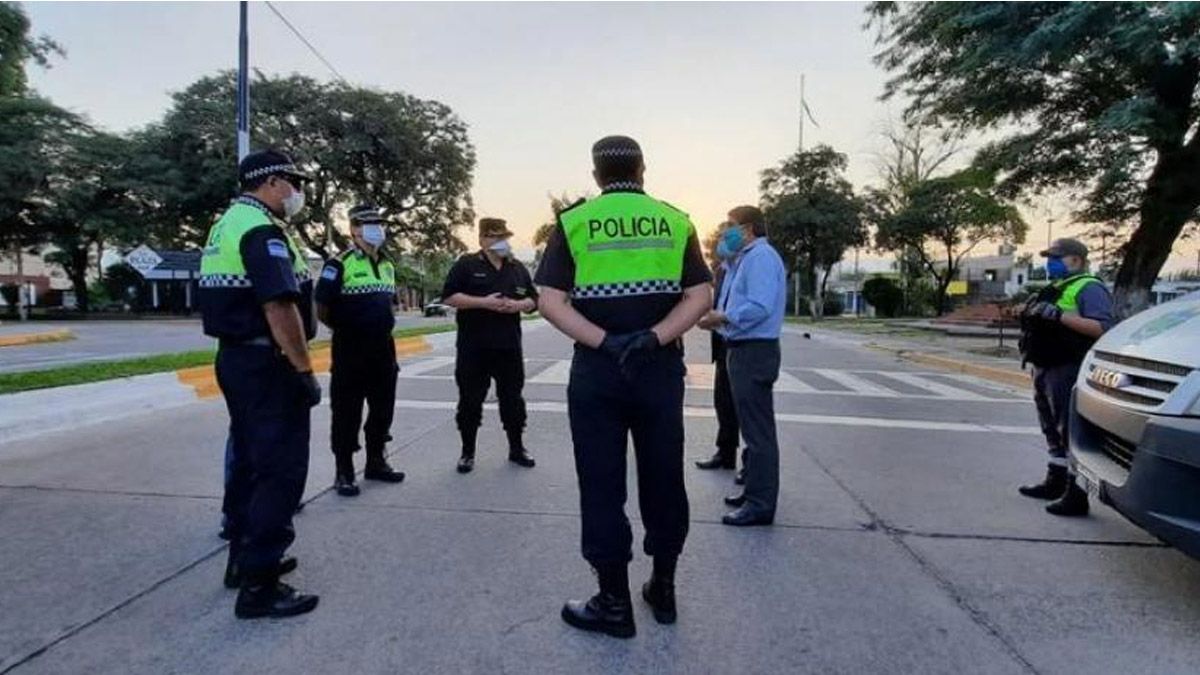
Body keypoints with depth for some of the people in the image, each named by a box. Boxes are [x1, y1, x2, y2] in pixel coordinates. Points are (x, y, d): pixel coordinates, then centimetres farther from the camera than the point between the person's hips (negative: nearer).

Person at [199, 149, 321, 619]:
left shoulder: (227, 224, 17)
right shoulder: (262, 229, -17)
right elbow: (278, 305, -25)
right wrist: (305, 371, -21)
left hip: (235, 356, 11)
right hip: (265, 362, -11)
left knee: (248, 461, 18)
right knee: (280, 471, -6)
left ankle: (244, 558, 30)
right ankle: (258, 585, 0)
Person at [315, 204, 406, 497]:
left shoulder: (387, 265, 12)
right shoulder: (340, 265, -10)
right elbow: (321, 309, -12)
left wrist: (382, 327, 14)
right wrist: (345, 329, 1)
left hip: (384, 349, 7)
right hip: (350, 352, -7)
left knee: (383, 409, 14)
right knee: (347, 414, 1)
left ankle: (376, 462, 28)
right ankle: (344, 472, 12)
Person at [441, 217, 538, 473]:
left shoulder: (518, 268, 13)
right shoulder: (467, 265, -1)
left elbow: (533, 299, 15)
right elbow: (449, 297, -8)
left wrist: (518, 305, -8)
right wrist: (484, 302, -18)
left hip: (509, 346, 4)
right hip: (474, 347, -3)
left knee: (513, 398, 9)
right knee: (470, 400, 4)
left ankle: (517, 448, 23)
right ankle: (468, 452, 18)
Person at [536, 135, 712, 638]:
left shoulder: (574, 221, 1)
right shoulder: (675, 221, 6)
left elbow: (551, 302, -9)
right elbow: (700, 297, -4)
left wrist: (606, 343, -15)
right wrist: (652, 339, -14)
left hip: (597, 371, -2)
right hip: (661, 368, 2)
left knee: (602, 486, 7)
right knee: (664, 479, 14)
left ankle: (614, 603, 18)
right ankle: (664, 590, 29)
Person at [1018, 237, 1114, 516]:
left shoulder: (1088, 288, -8)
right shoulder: (1056, 290, 22)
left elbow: (1101, 327, -21)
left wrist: (1060, 315, -25)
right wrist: (1036, 316, 10)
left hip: (1068, 370, -10)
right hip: (1046, 369, 10)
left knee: (1071, 431, -9)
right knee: (1053, 429, 19)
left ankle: (1076, 496, -5)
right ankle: (1055, 482, 31)